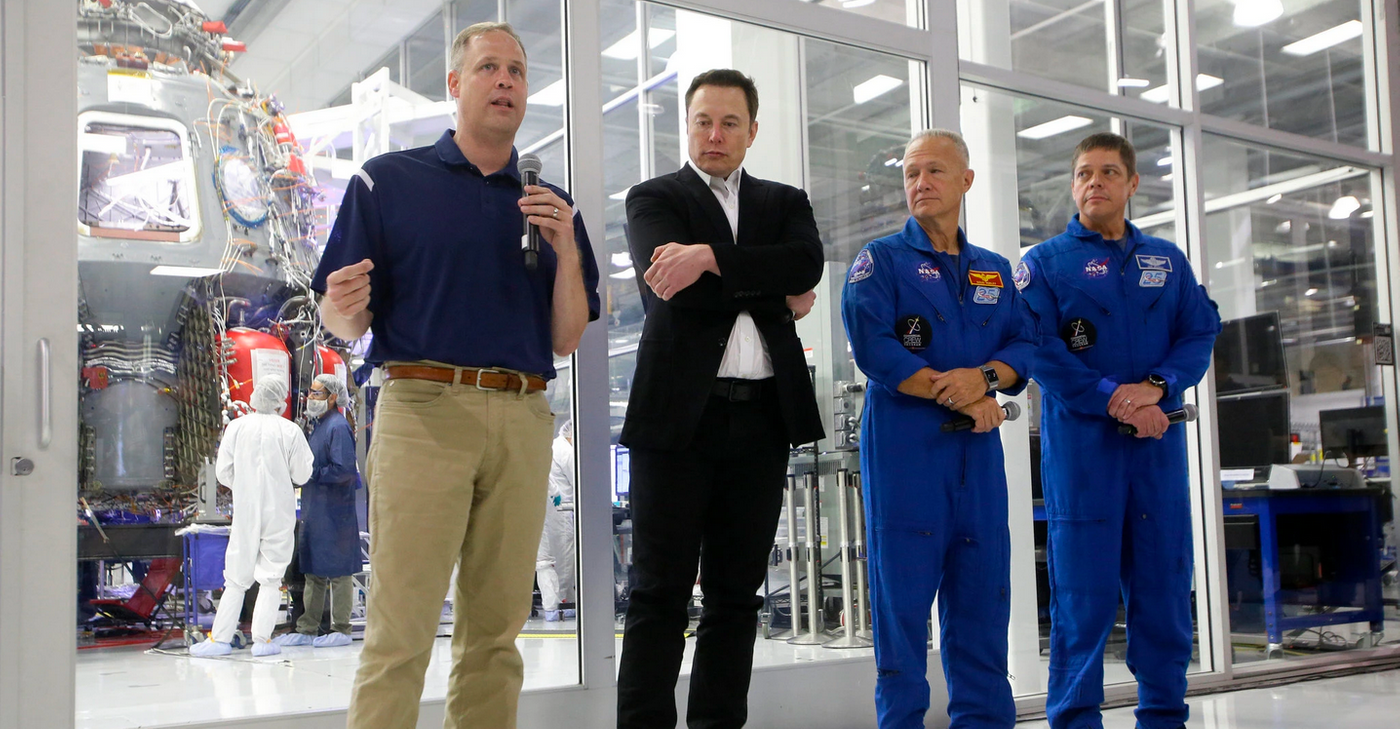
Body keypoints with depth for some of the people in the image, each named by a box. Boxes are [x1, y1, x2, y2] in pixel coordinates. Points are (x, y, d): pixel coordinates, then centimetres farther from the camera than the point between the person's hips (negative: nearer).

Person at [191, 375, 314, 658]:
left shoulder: (236, 427, -3)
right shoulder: (290, 431, -8)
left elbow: (223, 472, 1)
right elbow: (302, 475, -3)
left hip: (245, 511, 2)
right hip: (279, 514, -2)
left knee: (237, 578, 10)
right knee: (271, 578, 4)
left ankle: (220, 638, 10)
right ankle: (262, 639, 2)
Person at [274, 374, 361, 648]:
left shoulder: (338, 427, -14)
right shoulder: (317, 425, 15)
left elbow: (343, 470, -21)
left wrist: (311, 473, -13)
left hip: (334, 511, -9)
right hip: (314, 510, 9)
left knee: (337, 570, -1)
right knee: (313, 571, 13)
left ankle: (341, 629, 7)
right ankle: (307, 629, 20)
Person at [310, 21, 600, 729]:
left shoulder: (550, 206, 17)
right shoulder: (387, 181, 7)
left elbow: (565, 341, 11)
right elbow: (344, 324, 4)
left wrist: (567, 248, -3)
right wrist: (344, 306, -19)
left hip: (522, 422, 4)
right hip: (423, 408, -3)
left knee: (496, 631, 7)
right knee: (400, 632, -7)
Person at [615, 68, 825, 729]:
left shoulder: (785, 202, 18)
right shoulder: (653, 198, 9)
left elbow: (807, 263, -6)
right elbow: (670, 288, -10)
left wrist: (708, 256, -16)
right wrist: (774, 295, -5)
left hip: (762, 418, 3)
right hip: (679, 412, -3)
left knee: (736, 593, 8)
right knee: (660, 592, -1)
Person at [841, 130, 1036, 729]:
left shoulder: (995, 271, 18)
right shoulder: (881, 259, 3)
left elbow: (1025, 343, 10)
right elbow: (872, 346, -11)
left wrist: (984, 376, -13)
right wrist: (958, 398, -11)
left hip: (978, 448, 5)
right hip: (903, 447, -4)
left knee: (982, 594, 5)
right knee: (903, 591, -3)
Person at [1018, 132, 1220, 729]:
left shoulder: (1167, 260, 16)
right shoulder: (1044, 263, 5)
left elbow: (1200, 332, 6)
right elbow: (1042, 350, -7)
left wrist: (1156, 387, -13)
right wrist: (1112, 400, -16)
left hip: (1158, 438, 4)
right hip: (1081, 440, -3)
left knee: (1164, 580, 6)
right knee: (1084, 589, -3)